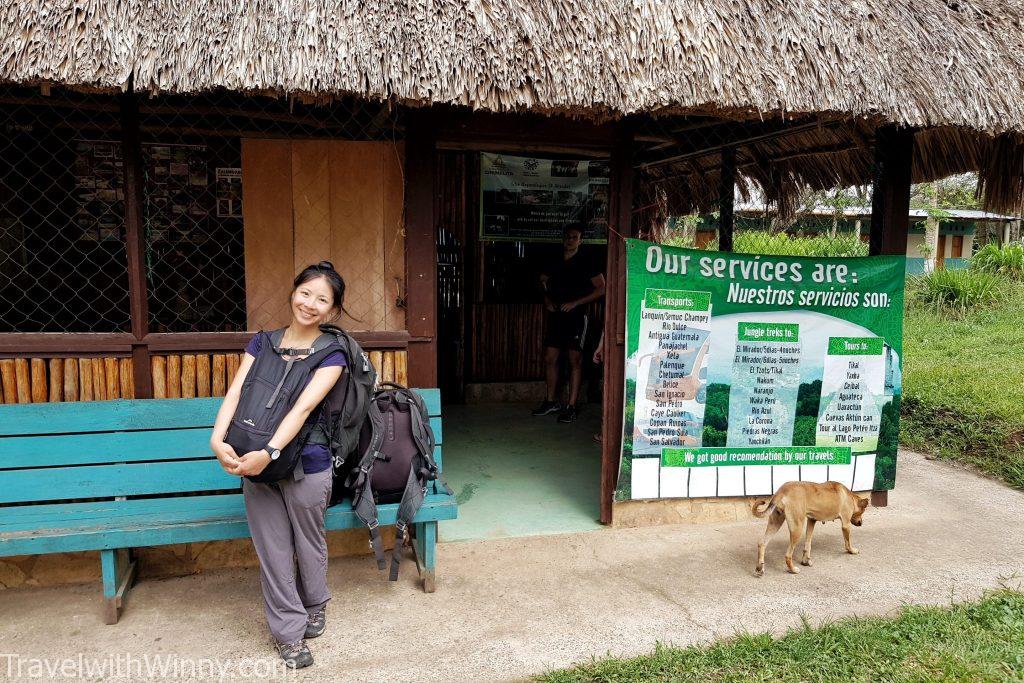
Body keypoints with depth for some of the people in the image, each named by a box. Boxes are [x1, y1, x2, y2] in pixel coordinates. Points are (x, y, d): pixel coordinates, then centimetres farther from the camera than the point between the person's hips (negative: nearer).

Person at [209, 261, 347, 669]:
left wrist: (268, 453, -30)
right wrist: (218, 440, -22)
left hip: (306, 466, -3)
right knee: (273, 552, 8)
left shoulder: (331, 354, -5)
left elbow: (303, 407, -19)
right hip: (256, 465, 3)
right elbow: (236, 393, -5)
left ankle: (315, 605, 42)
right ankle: (289, 630, 25)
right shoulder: (262, 343, 6)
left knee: (309, 545, 14)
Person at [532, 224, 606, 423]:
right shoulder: (555, 263, 12)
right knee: (550, 359, 7)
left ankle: (571, 407, 1)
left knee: (575, 361, -3)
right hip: (556, 316, 6)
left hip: (576, 317, -5)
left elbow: (601, 288, -6)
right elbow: (543, 280, 28)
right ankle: (551, 401, 19)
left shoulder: (585, 263, -3)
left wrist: (576, 303, -12)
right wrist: (547, 300, 9)